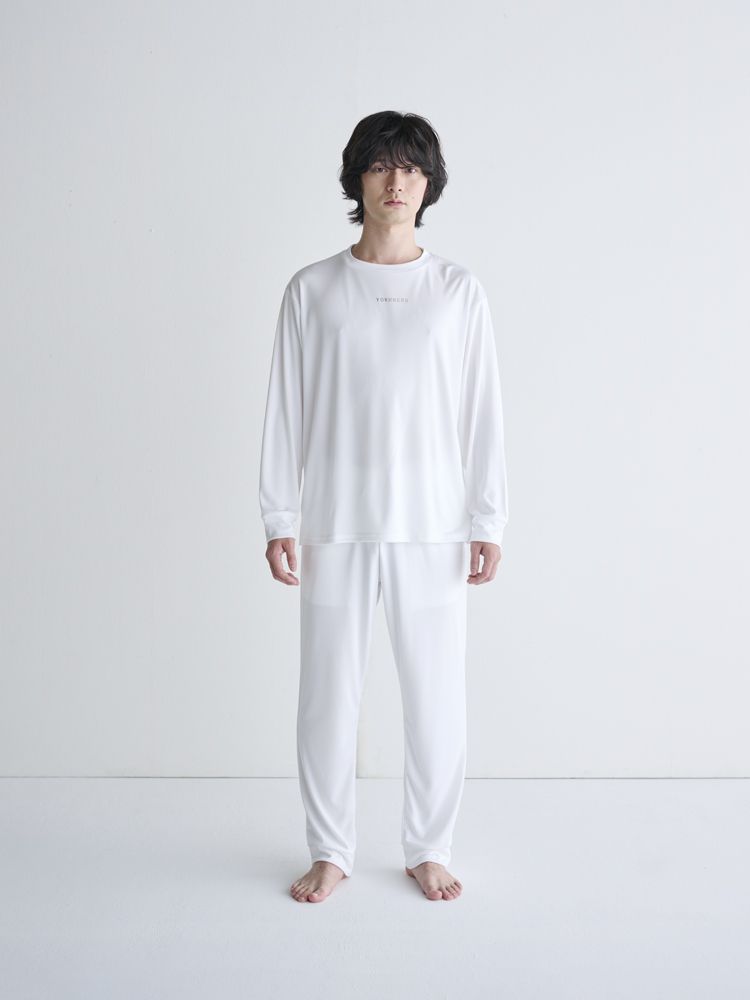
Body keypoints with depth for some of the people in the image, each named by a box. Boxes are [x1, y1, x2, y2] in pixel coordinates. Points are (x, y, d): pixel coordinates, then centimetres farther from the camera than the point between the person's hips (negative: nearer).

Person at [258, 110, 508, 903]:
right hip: (335, 525, 0)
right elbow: (286, 410, 4)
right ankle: (330, 850, 27)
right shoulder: (312, 291, 4)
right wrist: (278, 520, 0)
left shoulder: (459, 291, 4)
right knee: (327, 694, 7)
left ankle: (428, 850, 27)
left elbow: (482, 412, 4)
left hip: (430, 526, 0)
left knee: (436, 697, 6)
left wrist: (487, 523, 0)